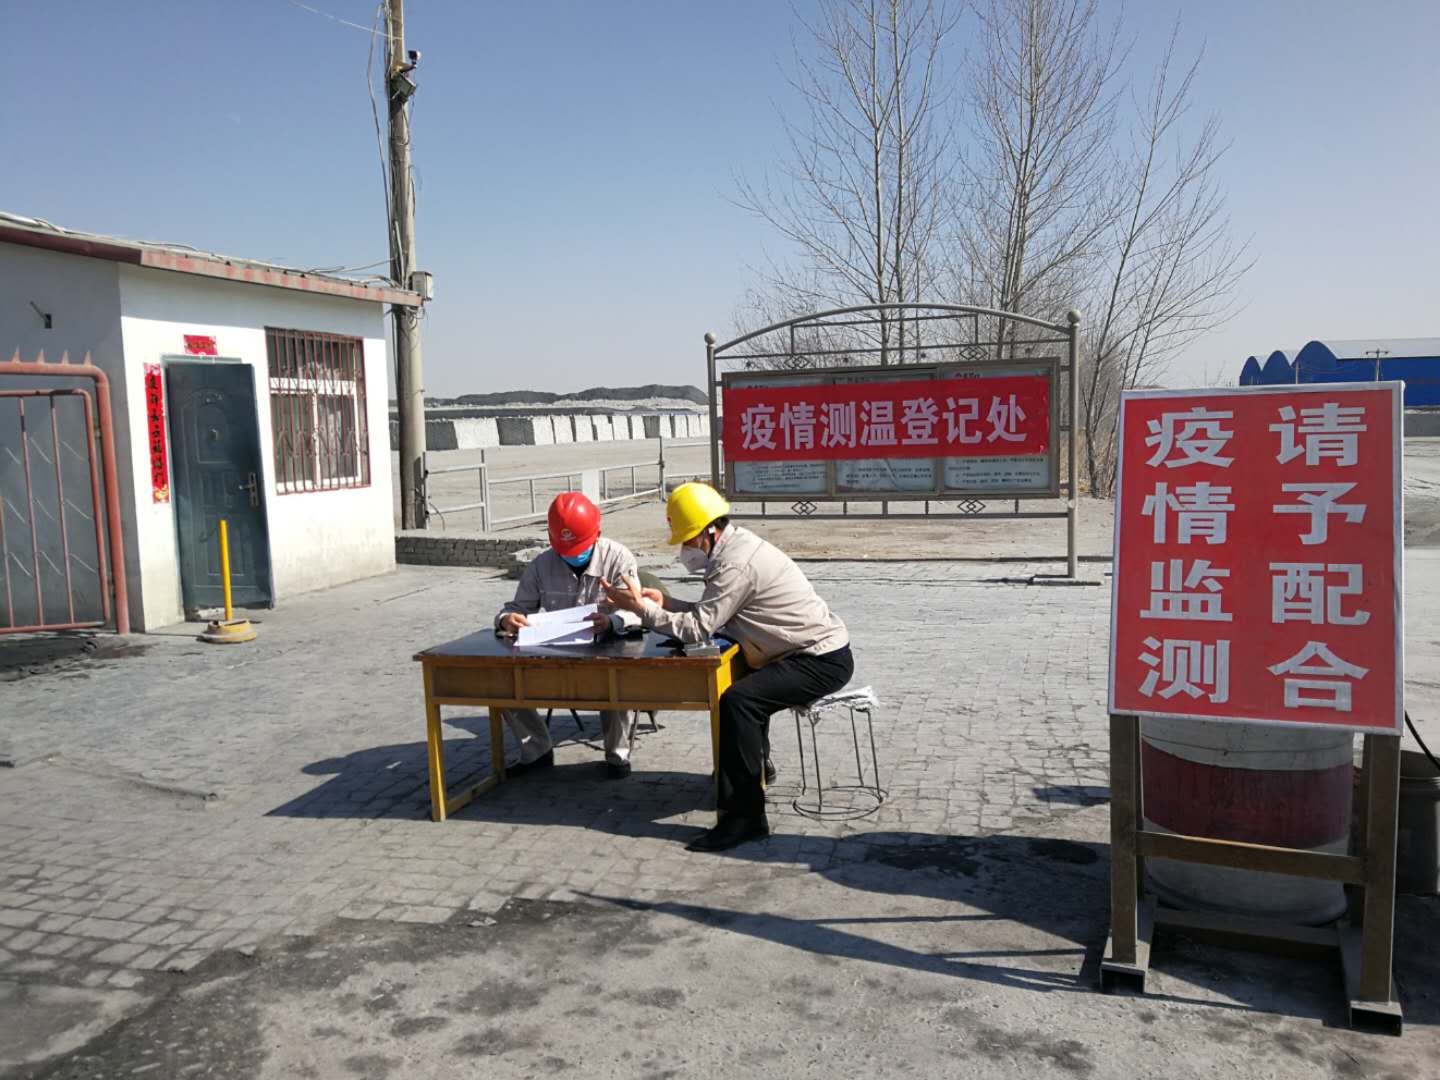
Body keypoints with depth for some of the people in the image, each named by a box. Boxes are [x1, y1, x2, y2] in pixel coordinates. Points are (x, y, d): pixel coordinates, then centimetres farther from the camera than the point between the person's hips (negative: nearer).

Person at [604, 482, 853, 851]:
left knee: (737, 701, -25)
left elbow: (698, 629, -23)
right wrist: (665, 603, 2)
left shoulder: (736, 564, -23)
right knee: (744, 684, 27)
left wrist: (641, 607, -17)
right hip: (816, 652, 11)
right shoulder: (735, 545, 8)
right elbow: (709, 615, 12)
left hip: (823, 662, -11)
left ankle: (745, 816, -22)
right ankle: (752, 768, 45)